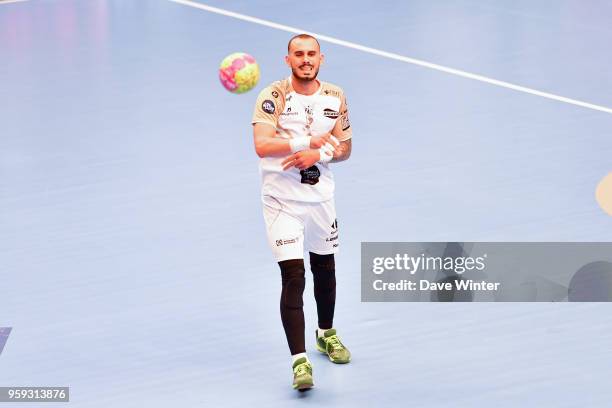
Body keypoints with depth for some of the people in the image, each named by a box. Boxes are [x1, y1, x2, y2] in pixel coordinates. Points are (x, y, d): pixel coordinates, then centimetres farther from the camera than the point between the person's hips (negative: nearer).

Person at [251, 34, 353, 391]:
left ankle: (327, 334, 44)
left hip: (321, 196, 5)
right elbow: (262, 145, -24)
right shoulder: (273, 97, -13)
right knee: (293, 276, -13)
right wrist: (307, 141, -26)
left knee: (325, 268, 19)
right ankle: (299, 361, -14)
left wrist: (318, 154, -15)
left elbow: (345, 148, 4)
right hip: (281, 198, -5)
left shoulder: (335, 98, 1)